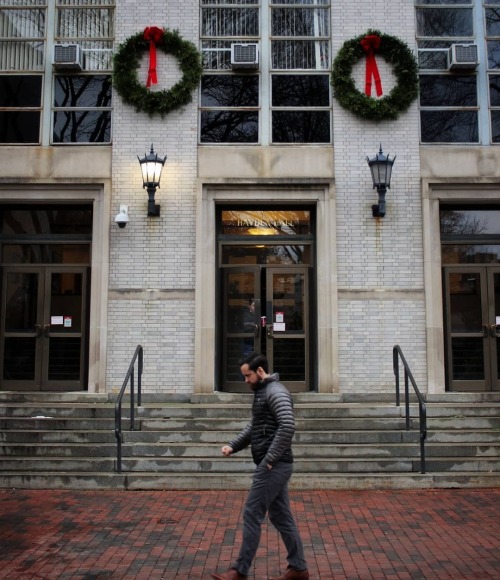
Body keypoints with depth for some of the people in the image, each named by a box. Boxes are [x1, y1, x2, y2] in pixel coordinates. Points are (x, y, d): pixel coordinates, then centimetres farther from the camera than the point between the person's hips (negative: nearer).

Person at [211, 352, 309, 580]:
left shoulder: (275, 391, -14)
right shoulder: (262, 392, 18)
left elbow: (287, 426, -27)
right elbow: (253, 427, 24)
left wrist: (271, 458, -23)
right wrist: (233, 446, 11)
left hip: (274, 466, -10)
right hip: (273, 466, 10)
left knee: (252, 515, -4)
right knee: (281, 517, 13)